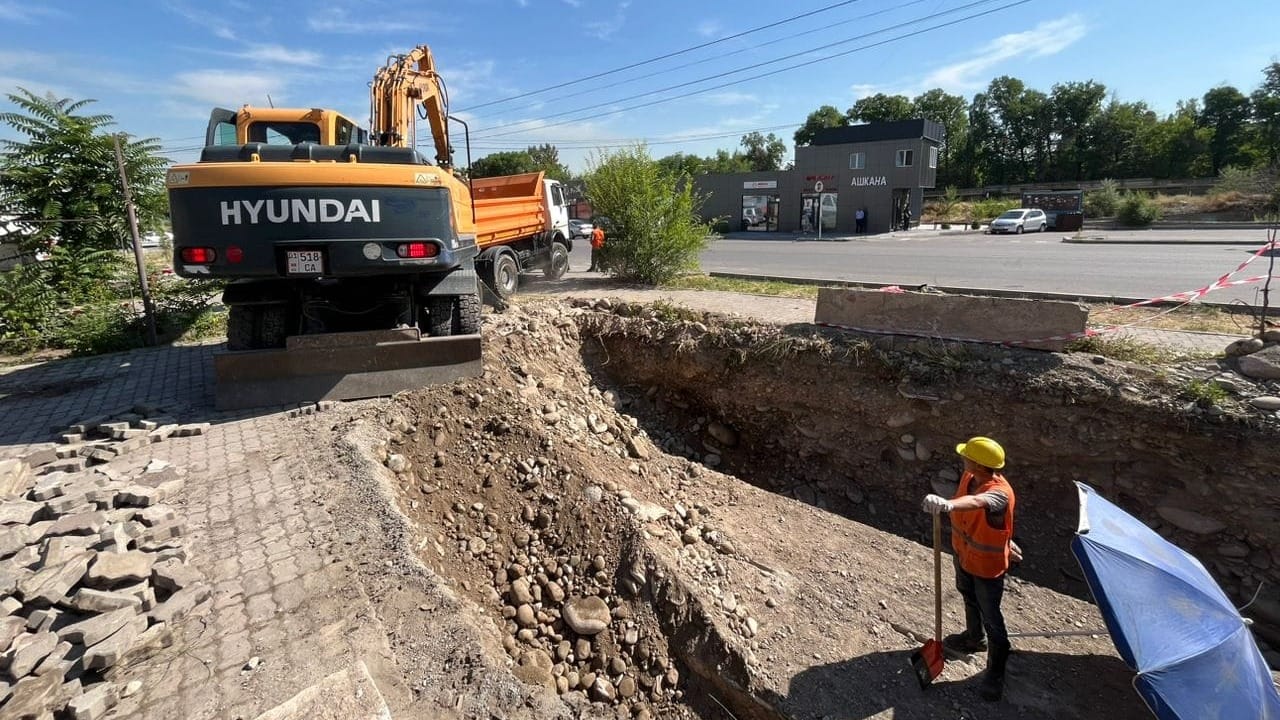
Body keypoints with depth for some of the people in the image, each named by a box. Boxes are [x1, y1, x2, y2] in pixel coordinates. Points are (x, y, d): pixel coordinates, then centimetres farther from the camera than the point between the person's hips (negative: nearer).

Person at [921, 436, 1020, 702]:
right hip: (963, 555, 8)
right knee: (969, 599, 30)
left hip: (987, 565, -8)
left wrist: (947, 504, -82)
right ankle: (974, 638, 57)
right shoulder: (969, 477, -12)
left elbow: (976, 502, -62)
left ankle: (996, 673, 32)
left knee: (991, 617, 11)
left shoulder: (999, 493, -37)